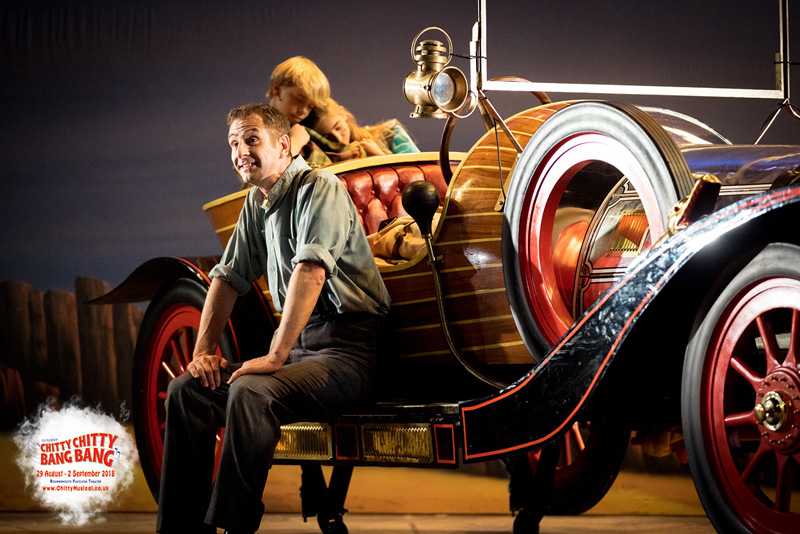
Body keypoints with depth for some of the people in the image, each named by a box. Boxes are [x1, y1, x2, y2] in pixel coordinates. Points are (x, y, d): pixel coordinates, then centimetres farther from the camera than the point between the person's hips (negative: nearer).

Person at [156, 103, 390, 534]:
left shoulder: (319, 189, -11)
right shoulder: (256, 204, 16)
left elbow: (311, 272, -24)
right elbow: (228, 277, 20)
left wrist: (275, 356, -29)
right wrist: (204, 350, 7)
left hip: (345, 348, -9)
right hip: (299, 346, 9)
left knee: (251, 393, -32)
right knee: (187, 390, -2)